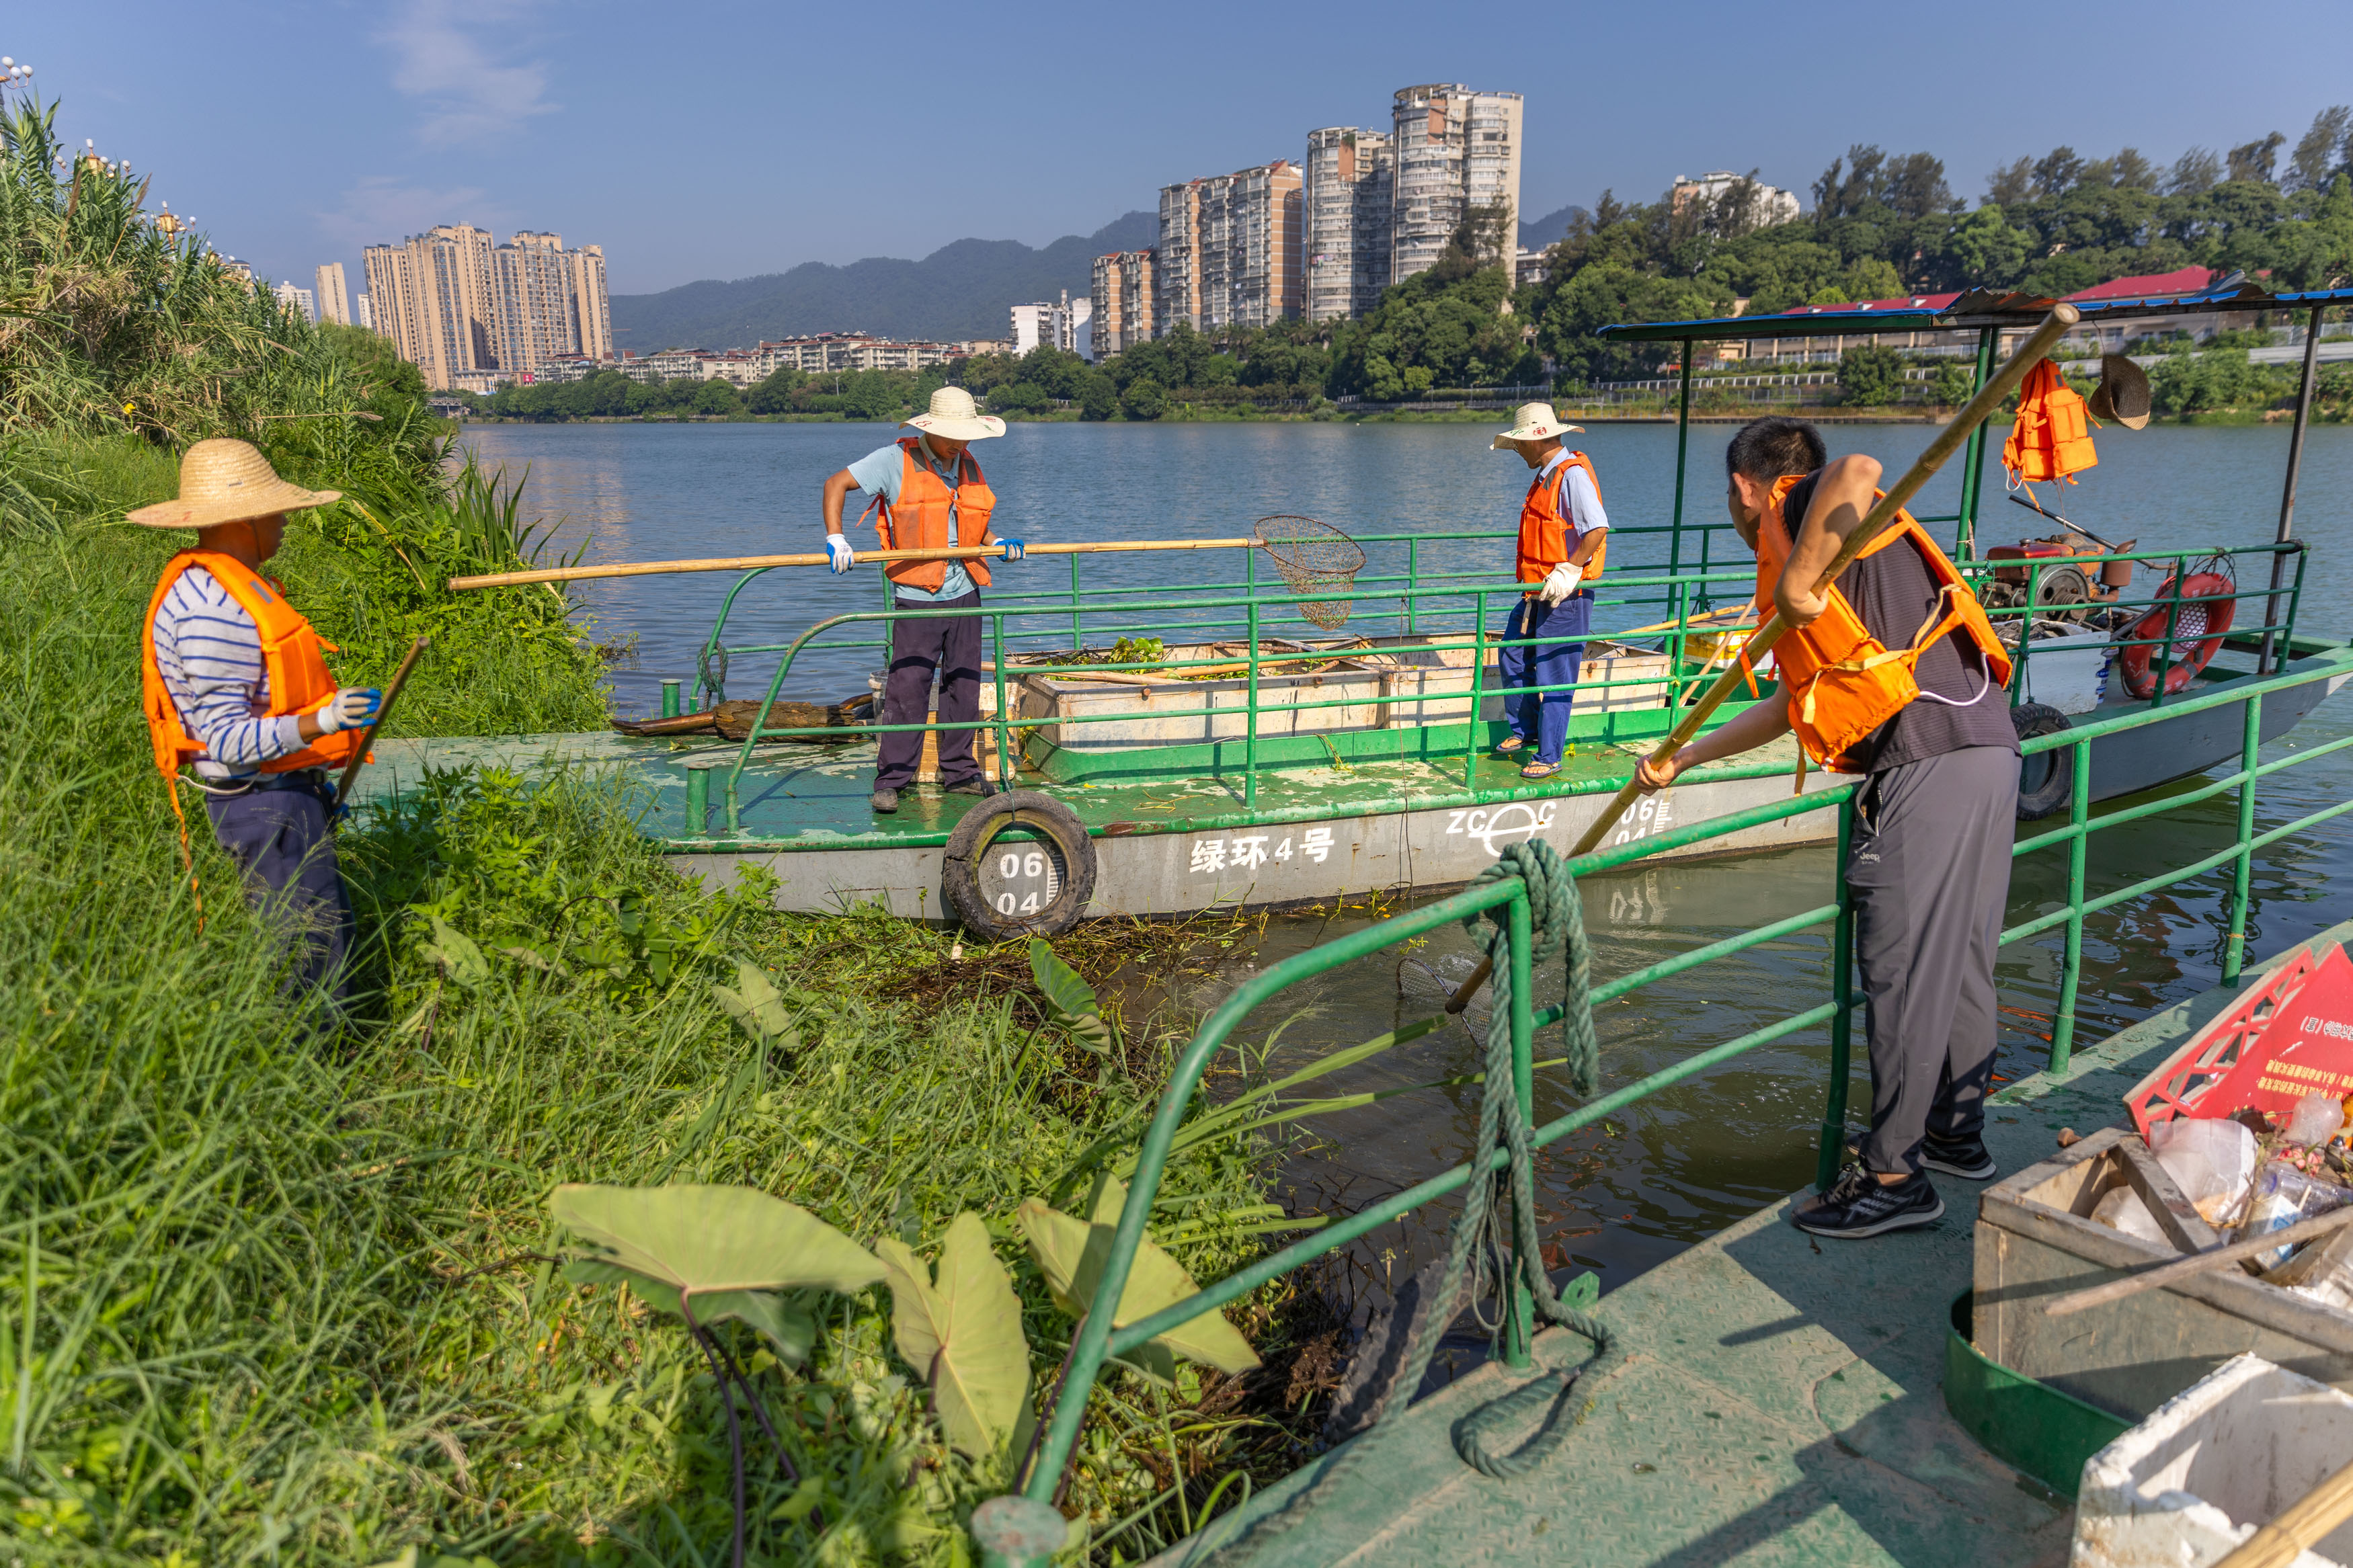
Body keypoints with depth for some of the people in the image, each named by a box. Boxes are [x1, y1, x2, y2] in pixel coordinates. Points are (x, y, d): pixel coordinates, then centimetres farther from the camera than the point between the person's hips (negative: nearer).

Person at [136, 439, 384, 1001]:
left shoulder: (230, 585, 12)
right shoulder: (210, 608, -21)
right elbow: (229, 741, -24)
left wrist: (312, 780, 24)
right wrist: (319, 722, -37)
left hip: (285, 792, 11)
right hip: (265, 805, -11)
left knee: (332, 934, 16)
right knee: (313, 955, -7)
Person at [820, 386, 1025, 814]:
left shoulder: (969, 467, 12)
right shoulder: (896, 460, -5)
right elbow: (836, 483, -2)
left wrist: (997, 543, 6)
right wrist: (835, 538, -14)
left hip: (965, 593, 5)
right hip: (917, 596, -5)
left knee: (963, 686, 9)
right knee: (908, 687, -6)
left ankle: (959, 771, 20)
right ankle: (891, 779, 2)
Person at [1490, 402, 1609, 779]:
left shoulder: (1573, 474, -17)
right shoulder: (1546, 475, 14)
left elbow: (1598, 529, -27)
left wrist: (1568, 572, -26)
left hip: (1565, 594, -10)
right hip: (1539, 592, 10)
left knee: (1554, 676, -4)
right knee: (1511, 656, 15)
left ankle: (1549, 757, 4)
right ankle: (1525, 730, 31)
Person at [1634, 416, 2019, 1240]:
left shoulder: (1799, 510, 1)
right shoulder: (1837, 552, 28)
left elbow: (1859, 472, -26)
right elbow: (1796, 702, 35)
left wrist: (1800, 579, -17)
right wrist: (1683, 758, 39)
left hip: (1929, 762, -10)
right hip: (1983, 749, 10)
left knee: (1901, 970, -3)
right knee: (1958, 958, 19)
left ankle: (1894, 1177, 6)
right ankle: (1957, 1133, 34)